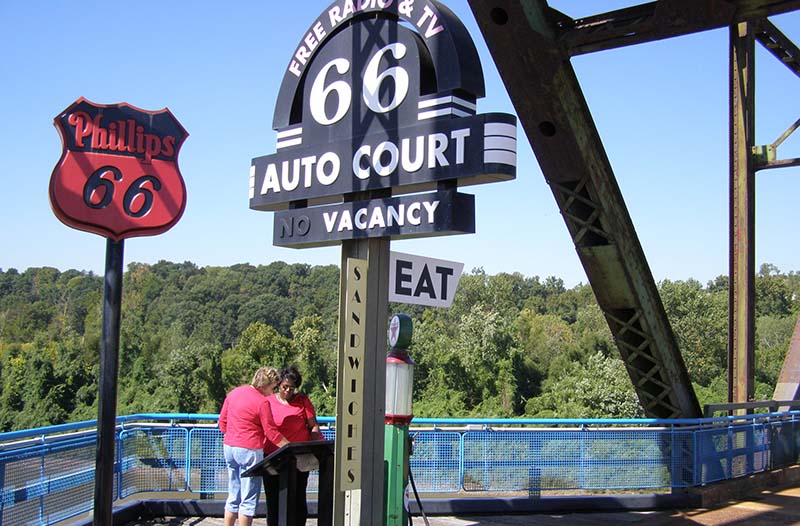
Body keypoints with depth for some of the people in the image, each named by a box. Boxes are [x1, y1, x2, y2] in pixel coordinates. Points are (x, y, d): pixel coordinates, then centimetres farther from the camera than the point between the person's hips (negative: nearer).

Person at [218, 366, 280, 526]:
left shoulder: (234, 393, 8)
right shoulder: (262, 402, -14)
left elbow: (222, 421, 14)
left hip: (228, 447, 8)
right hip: (250, 451, -7)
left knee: (233, 496, 16)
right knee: (249, 499, 1)